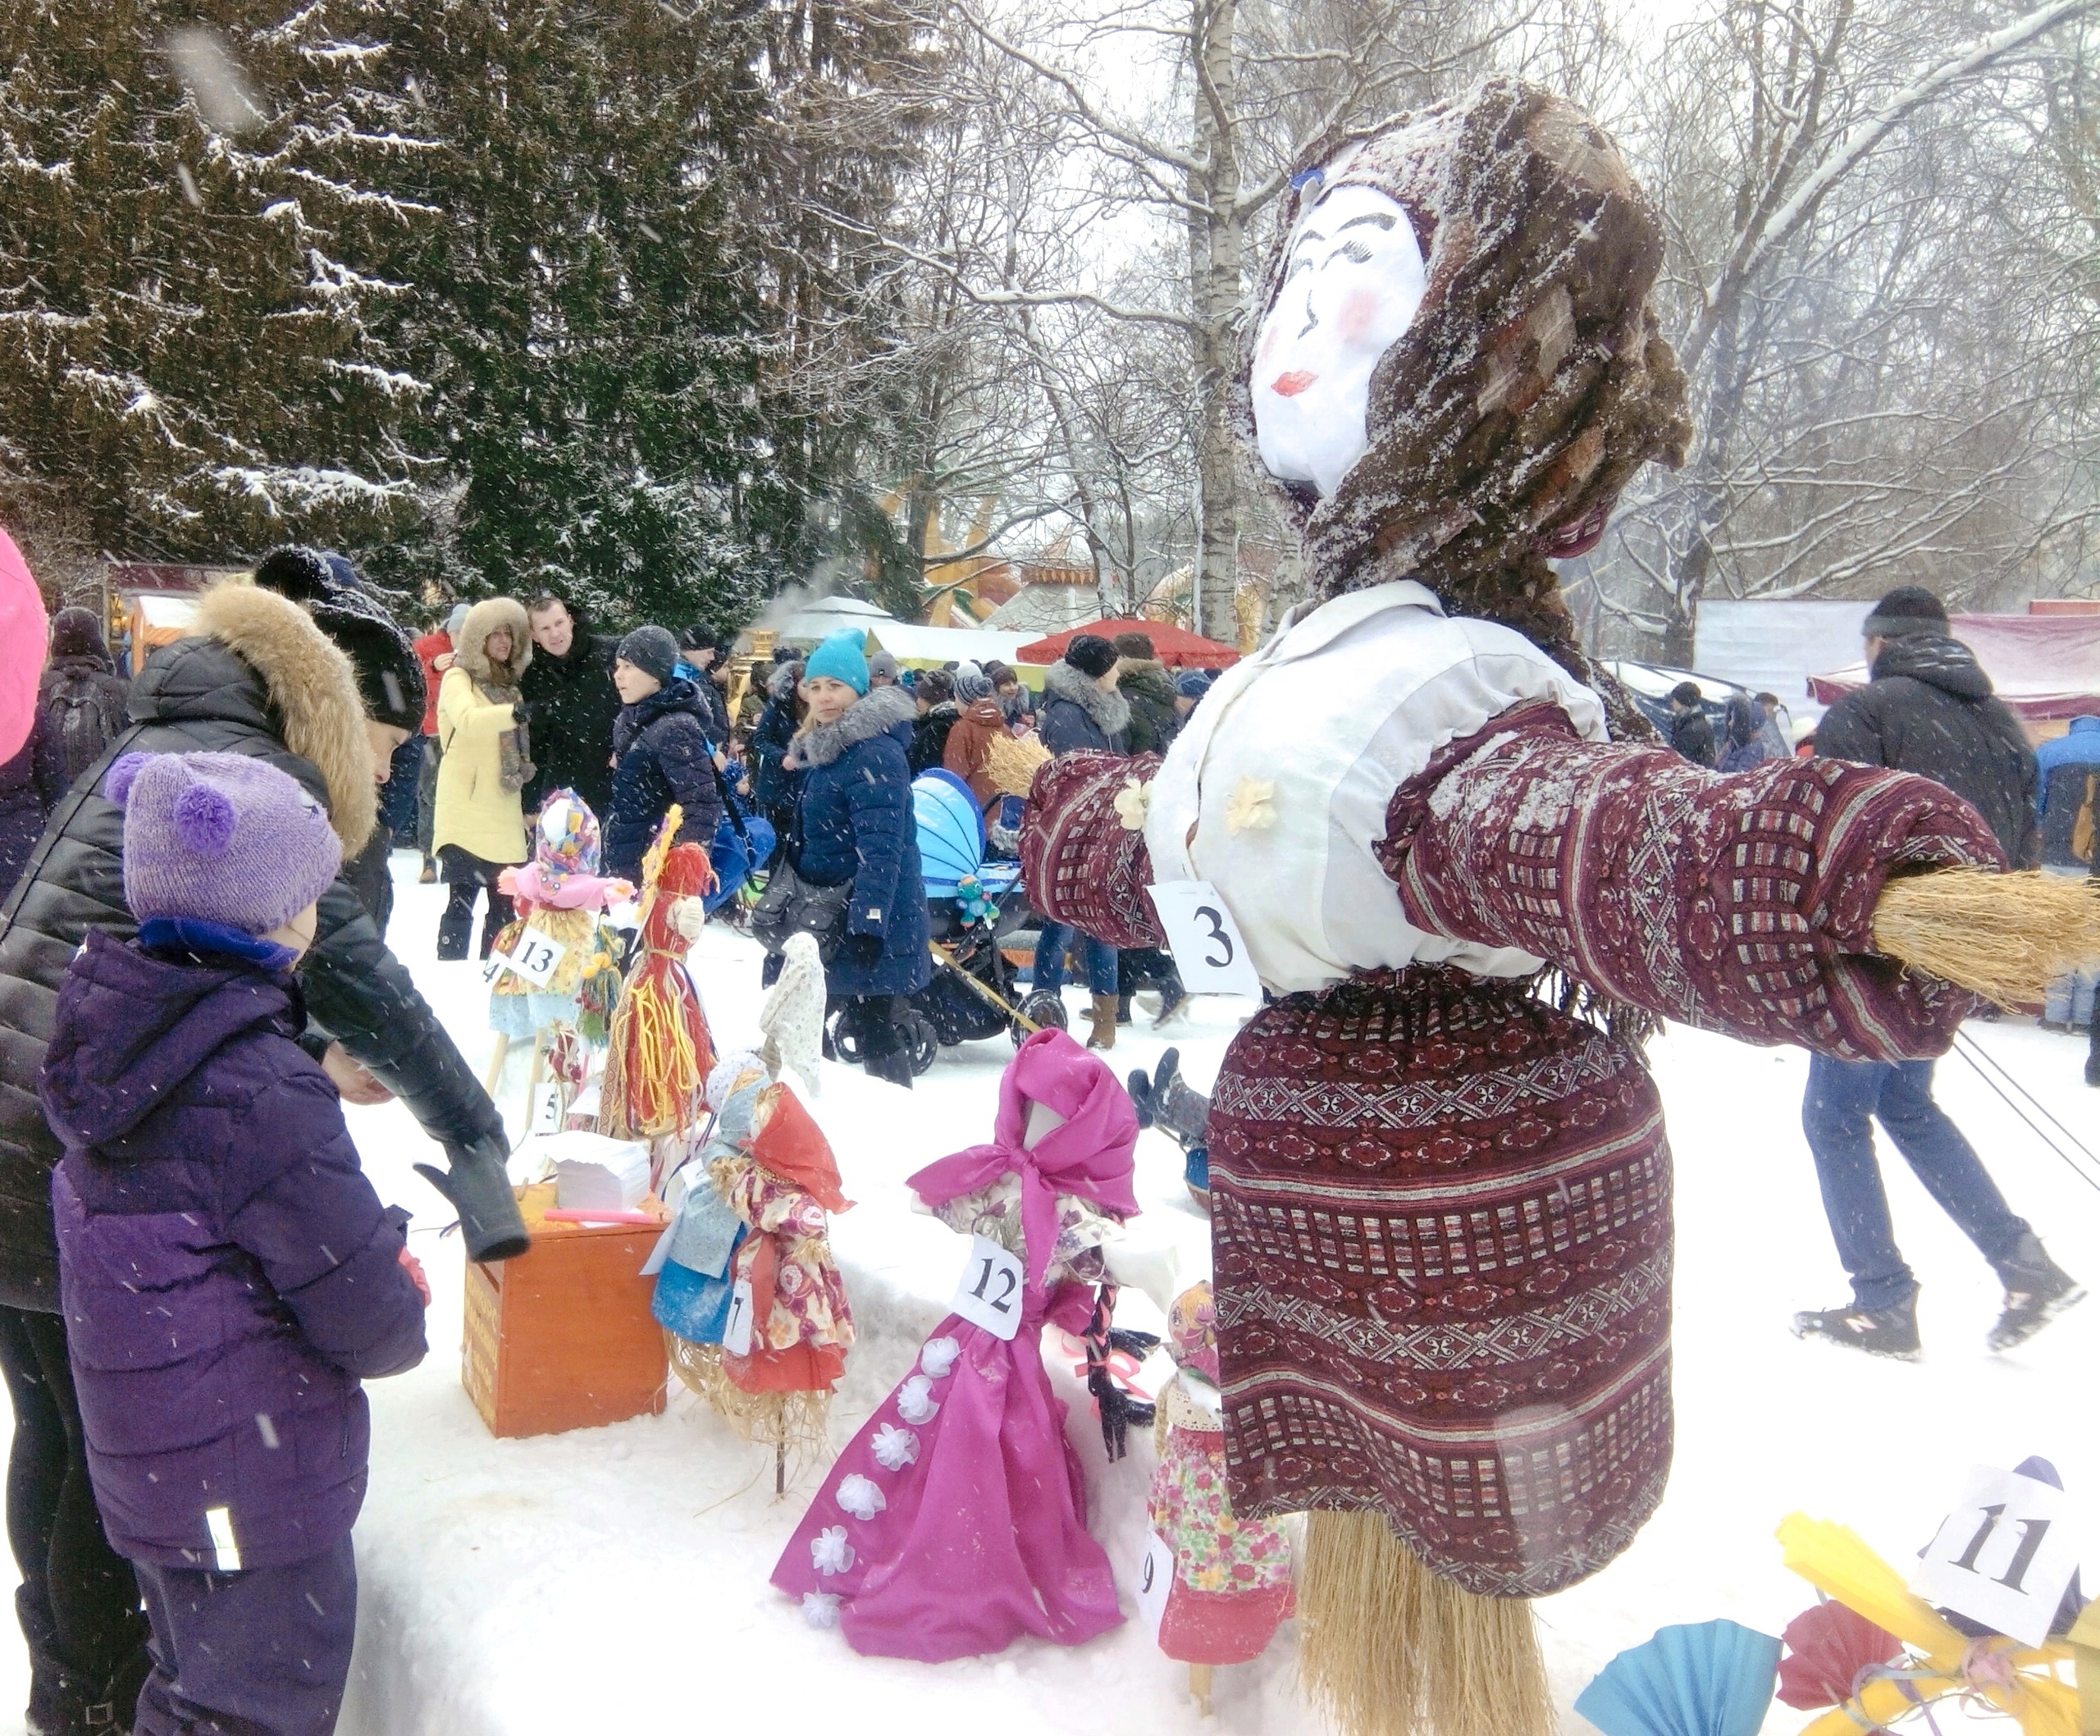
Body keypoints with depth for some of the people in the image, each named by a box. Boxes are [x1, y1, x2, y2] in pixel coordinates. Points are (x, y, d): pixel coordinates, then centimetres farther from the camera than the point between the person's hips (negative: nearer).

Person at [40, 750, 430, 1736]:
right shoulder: (261, 1095, -29)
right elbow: (367, 1314, -24)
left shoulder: (127, 1033, -3)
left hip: (148, 1460, 8)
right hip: (249, 1485, -8)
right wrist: (399, 1310, 0)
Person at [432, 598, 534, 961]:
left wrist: (530, 804, 18)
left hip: (504, 814, 7)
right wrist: (513, 712, -41)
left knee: (505, 904, 9)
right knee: (462, 899, -7)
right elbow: (467, 719, -27)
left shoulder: (508, 683, 16)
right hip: (467, 814, -7)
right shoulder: (458, 678, -5)